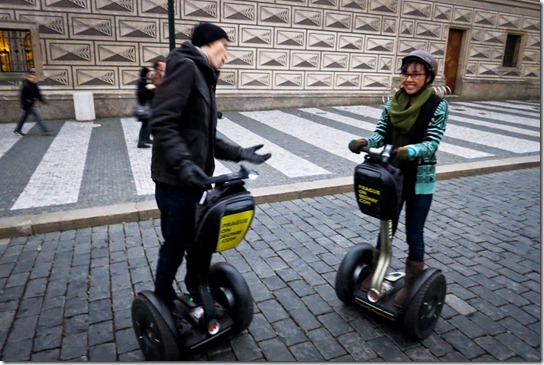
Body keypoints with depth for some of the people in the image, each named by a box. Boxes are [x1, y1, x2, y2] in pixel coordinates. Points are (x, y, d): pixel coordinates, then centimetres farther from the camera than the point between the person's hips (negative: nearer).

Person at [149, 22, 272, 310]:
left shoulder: (202, 75, 17)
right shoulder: (184, 66, -11)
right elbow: (162, 123, -23)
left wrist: (238, 153, 11)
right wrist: (183, 163, -34)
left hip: (194, 179, 9)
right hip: (176, 180, -9)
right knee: (175, 246, 6)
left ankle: (198, 296, 39)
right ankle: (162, 305, 29)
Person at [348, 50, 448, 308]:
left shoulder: (438, 106, -10)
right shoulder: (393, 102, 1)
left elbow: (432, 143, -18)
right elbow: (381, 133, -2)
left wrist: (409, 151, -38)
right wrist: (364, 142, -23)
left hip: (420, 179, -4)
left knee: (414, 234, 7)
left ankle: (410, 285, 26)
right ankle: (375, 274, 35)